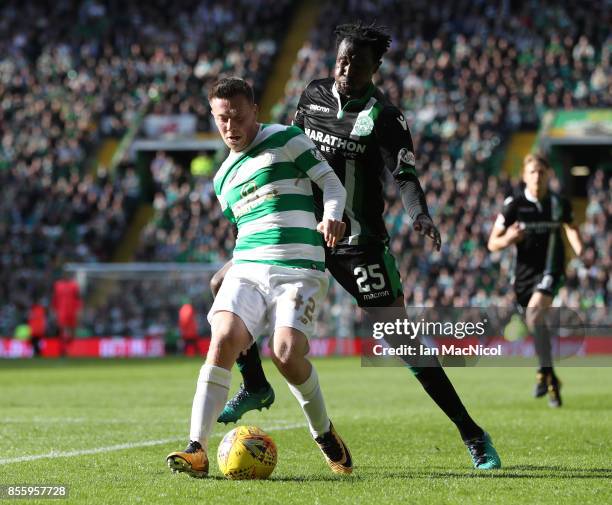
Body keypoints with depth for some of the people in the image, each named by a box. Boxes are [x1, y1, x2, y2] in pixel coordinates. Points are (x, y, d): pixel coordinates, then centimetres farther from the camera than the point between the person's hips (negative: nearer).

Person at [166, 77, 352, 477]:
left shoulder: (286, 140, 5)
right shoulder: (224, 178, 22)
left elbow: (332, 183, 1)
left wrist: (331, 217, -17)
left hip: (300, 270, -4)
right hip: (247, 268, 5)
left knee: (287, 354, -24)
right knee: (224, 339, -23)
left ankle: (325, 434, 6)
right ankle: (198, 450, -26)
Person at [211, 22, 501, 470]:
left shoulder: (383, 116, -13)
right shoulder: (313, 95, 4)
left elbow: (405, 173, -25)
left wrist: (419, 215, -44)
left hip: (360, 244, -6)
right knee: (223, 285, 1)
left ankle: (474, 437, -5)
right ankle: (255, 387, 19)